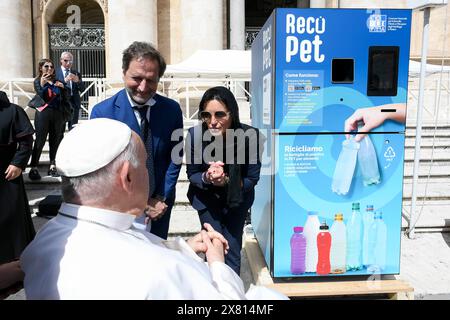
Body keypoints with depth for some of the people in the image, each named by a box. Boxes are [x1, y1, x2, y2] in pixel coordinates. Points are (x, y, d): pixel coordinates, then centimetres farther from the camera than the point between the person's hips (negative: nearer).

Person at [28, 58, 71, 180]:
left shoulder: (57, 82, 13)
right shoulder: (37, 81, 5)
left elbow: (64, 99, 10)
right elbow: (41, 97, -8)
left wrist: (62, 87, -4)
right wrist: (42, 84, -19)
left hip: (58, 114, 3)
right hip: (43, 113, -3)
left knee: (55, 140, 6)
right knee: (40, 141, -5)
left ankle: (52, 166, 14)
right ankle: (33, 168, -2)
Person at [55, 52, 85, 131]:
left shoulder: (76, 73, 12)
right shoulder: (55, 72, 2)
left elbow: (82, 89, 5)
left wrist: (78, 81, -16)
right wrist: (65, 80, -24)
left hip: (74, 103, 2)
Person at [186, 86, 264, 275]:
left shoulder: (249, 136, -28)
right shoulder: (195, 134, -26)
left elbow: (252, 178, -16)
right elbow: (192, 174, -10)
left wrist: (226, 181, -32)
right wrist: (207, 178, -32)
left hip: (237, 197, 0)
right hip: (206, 197, 0)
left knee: (232, 247, 5)